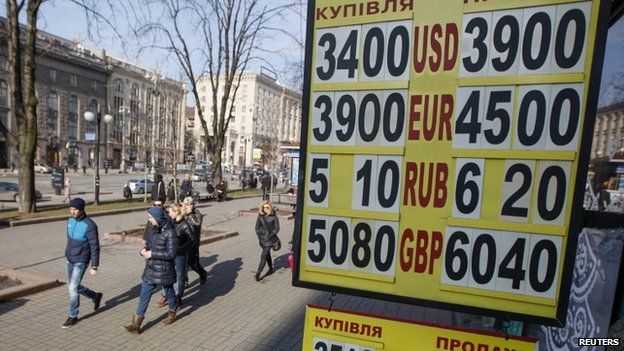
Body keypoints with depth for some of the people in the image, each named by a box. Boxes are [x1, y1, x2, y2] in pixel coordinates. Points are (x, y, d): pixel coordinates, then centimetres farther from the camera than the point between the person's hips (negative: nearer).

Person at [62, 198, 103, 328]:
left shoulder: (90, 225, -24)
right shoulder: (71, 220, -1)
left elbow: (95, 247, -20)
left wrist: (94, 267, -18)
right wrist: (67, 254, 22)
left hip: (81, 262, -8)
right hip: (70, 260, 8)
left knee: (73, 288, -4)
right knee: (73, 286, 16)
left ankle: (73, 316, 15)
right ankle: (96, 296, 37)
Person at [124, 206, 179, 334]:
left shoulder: (170, 232, -23)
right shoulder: (152, 228, 0)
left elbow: (171, 253, -24)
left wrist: (152, 254, -23)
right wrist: (144, 250, -6)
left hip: (164, 270, -6)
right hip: (151, 268, 6)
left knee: (169, 292, 16)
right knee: (144, 294, 9)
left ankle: (172, 313, 42)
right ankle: (136, 324, 18)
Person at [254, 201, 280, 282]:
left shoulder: (274, 217, -10)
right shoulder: (260, 216, 0)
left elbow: (277, 229, -8)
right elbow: (257, 227, 8)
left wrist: (269, 237, -14)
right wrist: (259, 236, -2)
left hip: (270, 239, -4)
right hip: (262, 239, 4)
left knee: (263, 256, -9)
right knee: (267, 254, 19)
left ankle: (258, 273, -4)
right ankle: (271, 269, 38)